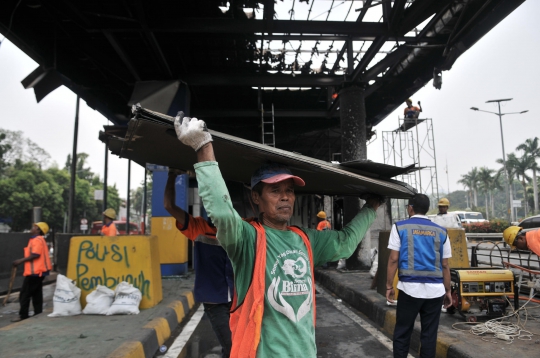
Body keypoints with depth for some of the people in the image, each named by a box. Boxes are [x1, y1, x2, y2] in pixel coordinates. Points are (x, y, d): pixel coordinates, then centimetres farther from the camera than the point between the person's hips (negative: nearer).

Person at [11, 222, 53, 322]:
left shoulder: (37, 240, -14)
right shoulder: (38, 239, 18)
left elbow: (35, 255, -23)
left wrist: (21, 261, -16)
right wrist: (23, 261, 14)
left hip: (35, 271, -10)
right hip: (38, 271, 10)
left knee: (24, 295, -3)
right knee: (36, 295, 12)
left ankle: (23, 316, 2)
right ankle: (38, 315, 16)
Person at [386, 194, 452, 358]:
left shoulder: (400, 227, 0)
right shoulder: (441, 231, 8)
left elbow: (393, 259, -5)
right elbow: (445, 265, 8)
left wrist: (389, 286, 2)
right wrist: (447, 291, 17)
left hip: (410, 287, -3)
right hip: (435, 289, 3)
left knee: (402, 333, 8)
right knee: (429, 334, 11)